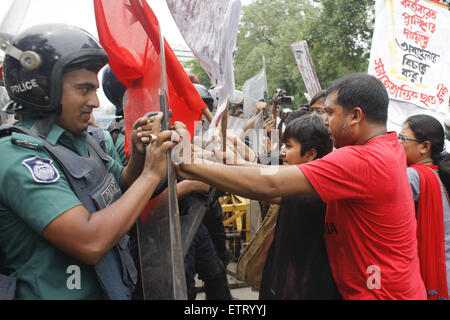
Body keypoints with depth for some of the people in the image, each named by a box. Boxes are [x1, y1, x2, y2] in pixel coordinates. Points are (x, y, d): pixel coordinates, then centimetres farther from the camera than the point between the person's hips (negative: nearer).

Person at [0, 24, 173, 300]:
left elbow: (121, 185, 12)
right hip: (58, 293, -8)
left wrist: (139, 155, -8)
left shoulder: (81, 140, 3)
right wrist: (151, 173, -24)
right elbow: (90, 243, -32)